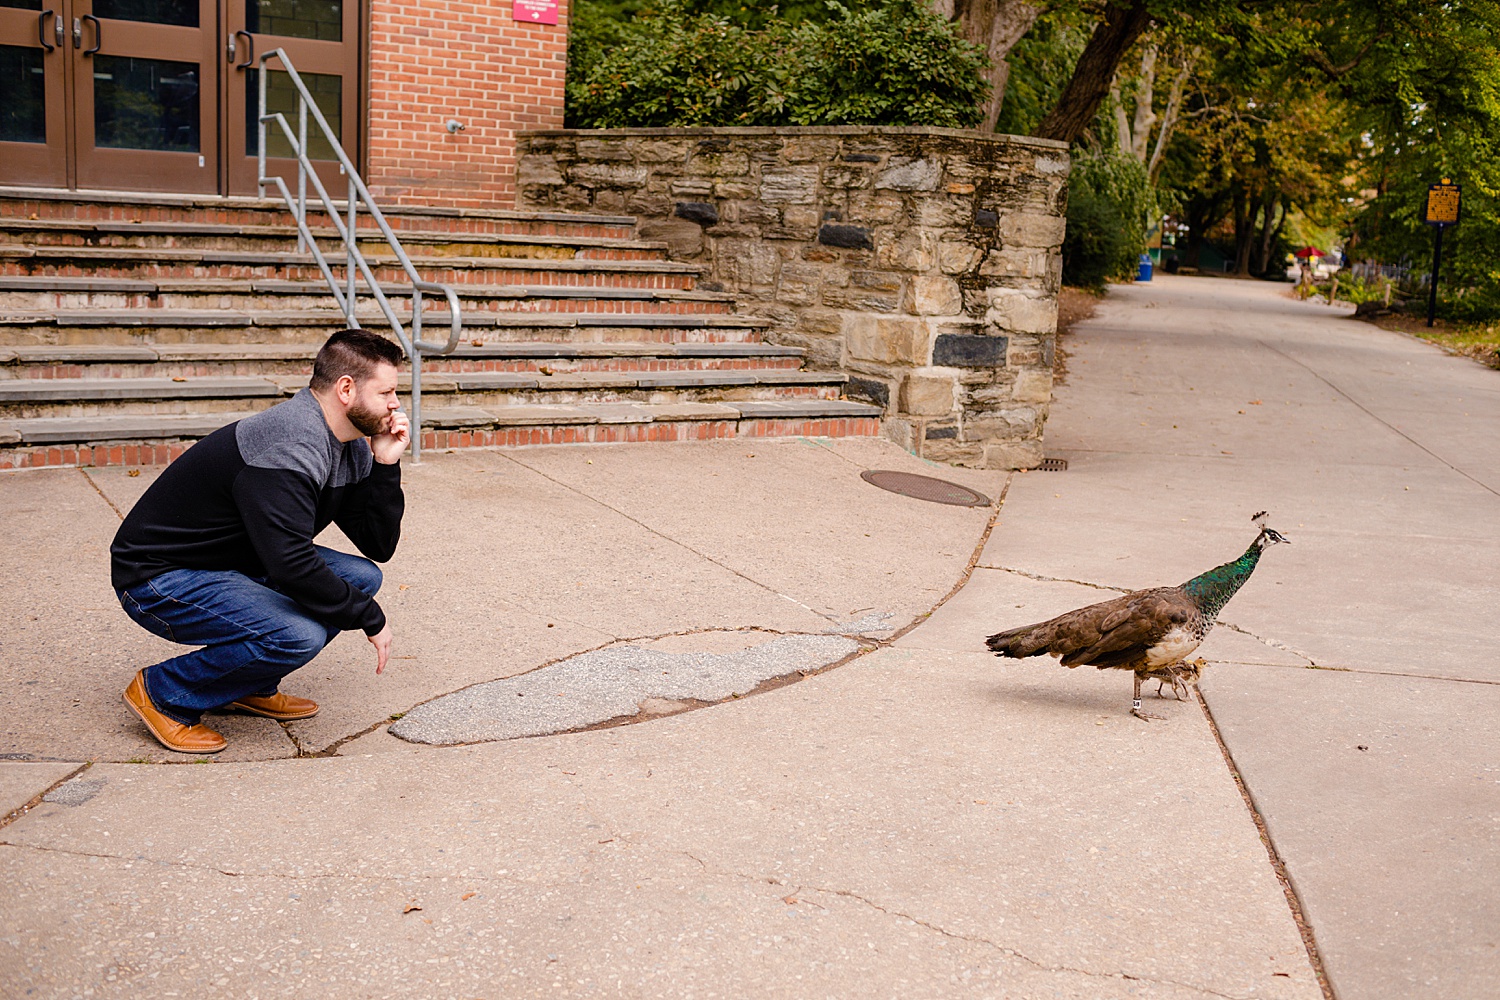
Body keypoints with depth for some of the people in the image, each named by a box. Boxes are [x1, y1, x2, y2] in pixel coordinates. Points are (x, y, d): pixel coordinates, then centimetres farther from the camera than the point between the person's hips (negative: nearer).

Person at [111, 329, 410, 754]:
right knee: (299, 635, -29)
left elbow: (379, 545, 5)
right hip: (157, 579, -10)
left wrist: (386, 466, -8)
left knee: (361, 577, 0)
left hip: (236, 563, 10)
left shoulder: (351, 447, 2)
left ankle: (251, 686, 10)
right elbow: (292, 567, -33)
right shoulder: (287, 448, -28)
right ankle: (163, 694, -6)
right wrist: (370, 618, -21)